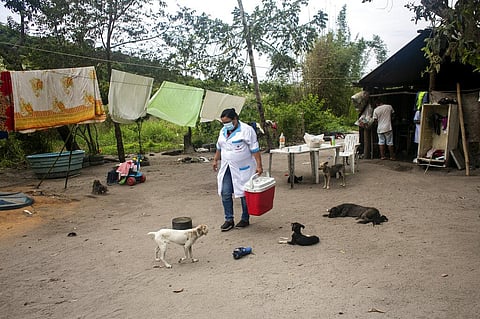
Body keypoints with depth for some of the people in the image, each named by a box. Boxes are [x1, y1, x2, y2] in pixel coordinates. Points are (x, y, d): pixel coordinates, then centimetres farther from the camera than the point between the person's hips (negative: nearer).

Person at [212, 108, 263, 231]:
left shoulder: (247, 130, -11)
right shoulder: (223, 131, 10)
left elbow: (255, 150, -13)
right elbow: (219, 147, 23)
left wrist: (259, 166, -16)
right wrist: (215, 160, 23)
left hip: (243, 168, -6)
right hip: (226, 168, 6)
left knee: (244, 194, 4)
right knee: (225, 193, 0)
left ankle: (245, 219, 19)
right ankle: (229, 219, 11)